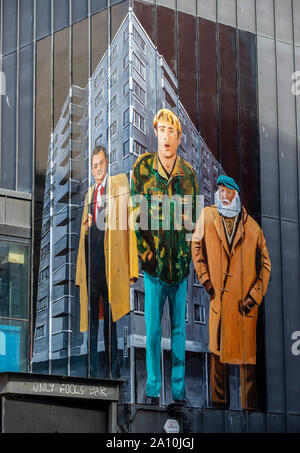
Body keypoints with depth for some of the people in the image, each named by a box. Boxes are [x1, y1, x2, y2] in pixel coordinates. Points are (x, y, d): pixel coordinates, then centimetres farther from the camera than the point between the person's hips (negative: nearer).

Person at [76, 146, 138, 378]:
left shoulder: (119, 184, 0)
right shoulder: (89, 193, 20)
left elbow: (128, 222, -7)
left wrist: (132, 270, -13)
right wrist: (86, 227, -1)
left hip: (109, 260, -5)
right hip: (91, 259, 5)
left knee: (110, 318, 0)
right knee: (92, 318, 8)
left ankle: (113, 369, 8)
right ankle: (94, 370, 14)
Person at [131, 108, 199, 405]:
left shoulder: (189, 172, 3)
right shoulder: (142, 167, -3)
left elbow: (193, 217, 9)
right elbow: (136, 213, -3)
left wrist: (186, 253, 1)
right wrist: (145, 250, -9)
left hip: (180, 261, 2)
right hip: (153, 260, -2)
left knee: (179, 328, 10)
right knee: (153, 328, 4)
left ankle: (179, 390, 18)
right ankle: (152, 389, 15)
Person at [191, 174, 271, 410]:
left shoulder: (252, 227, 3)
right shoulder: (207, 216, 5)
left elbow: (265, 264, 6)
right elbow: (196, 246, 13)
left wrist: (255, 295, -2)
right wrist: (205, 279, 5)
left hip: (245, 303, -1)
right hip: (218, 296, 1)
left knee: (248, 355, 1)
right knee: (218, 352, 7)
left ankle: (250, 408, 7)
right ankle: (219, 402, 18)